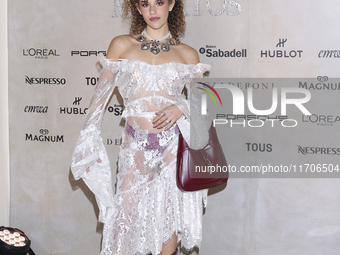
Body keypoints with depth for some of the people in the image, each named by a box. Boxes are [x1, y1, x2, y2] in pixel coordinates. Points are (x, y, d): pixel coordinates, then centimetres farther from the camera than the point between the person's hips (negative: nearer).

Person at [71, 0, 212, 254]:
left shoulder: (187, 54, 6)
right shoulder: (121, 45, 6)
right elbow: (101, 93, 8)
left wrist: (181, 107, -9)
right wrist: (88, 145, 5)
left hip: (175, 143, 0)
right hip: (136, 144, 0)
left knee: (170, 214, 5)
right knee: (127, 214, -1)